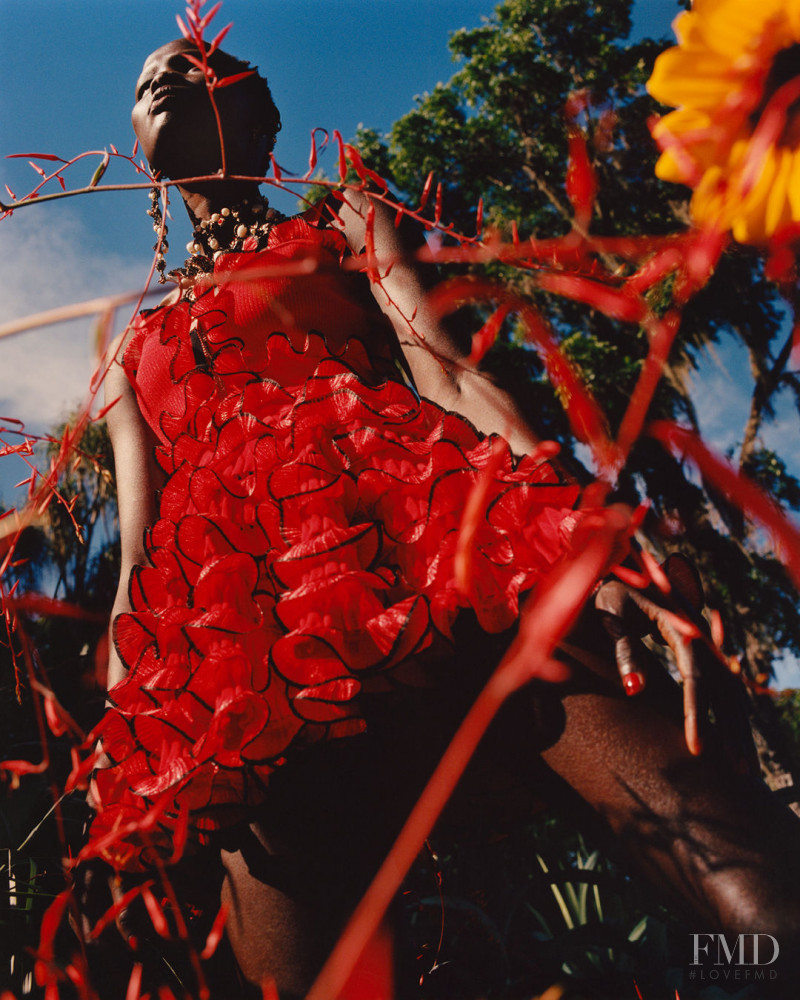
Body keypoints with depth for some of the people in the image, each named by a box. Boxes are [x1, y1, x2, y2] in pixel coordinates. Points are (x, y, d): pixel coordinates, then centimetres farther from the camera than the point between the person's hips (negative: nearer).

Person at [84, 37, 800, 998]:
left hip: (404, 531, -2)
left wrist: (583, 540, -11)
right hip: (239, 650, 3)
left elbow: (448, 371, 8)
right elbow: (137, 563, 23)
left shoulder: (348, 223, 29)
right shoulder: (133, 354, 36)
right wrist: (119, 754, 6)